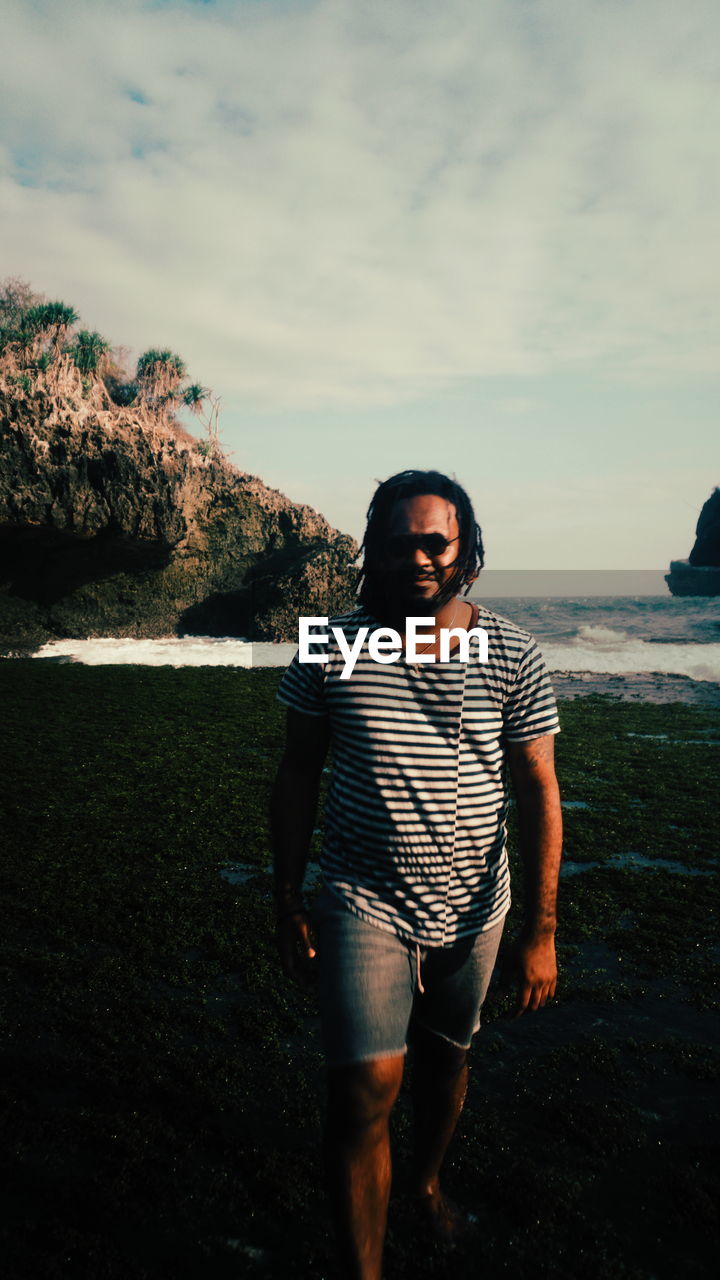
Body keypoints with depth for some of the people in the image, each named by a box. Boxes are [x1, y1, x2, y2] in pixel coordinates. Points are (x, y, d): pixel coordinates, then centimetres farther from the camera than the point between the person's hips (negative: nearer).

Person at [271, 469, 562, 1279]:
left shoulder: (511, 657, -9)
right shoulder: (331, 648, -9)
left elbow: (538, 793, -6)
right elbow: (298, 774, -1)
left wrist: (541, 931, -8)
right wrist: (288, 905, 1)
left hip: (471, 908, 2)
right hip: (365, 902, -2)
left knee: (445, 1058, 22)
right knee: (365, 1089, -8)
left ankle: (427, 1180, 52)